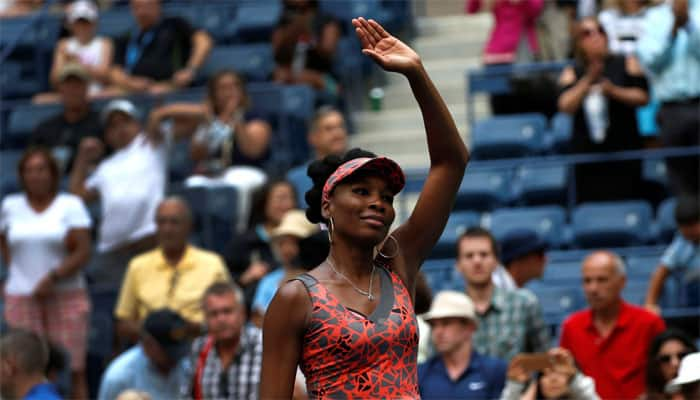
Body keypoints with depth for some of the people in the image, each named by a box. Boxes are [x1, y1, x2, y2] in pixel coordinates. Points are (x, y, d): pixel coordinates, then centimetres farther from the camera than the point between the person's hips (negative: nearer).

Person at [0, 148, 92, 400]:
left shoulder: (71, 205, 1)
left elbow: (83, 252, -6)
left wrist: (53, 278, -17)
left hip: (65, 297, -2)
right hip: (21, 299, 2)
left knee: (74, 369, -5)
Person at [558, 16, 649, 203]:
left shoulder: (627, 64, 7)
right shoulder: (571, 73, 10)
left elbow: (643, 97, 0)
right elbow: (566, 106, -5)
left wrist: (614, 91, -13)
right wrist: (588, 81, -15)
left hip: (623, 150, -1)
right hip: (587, 151, 1)